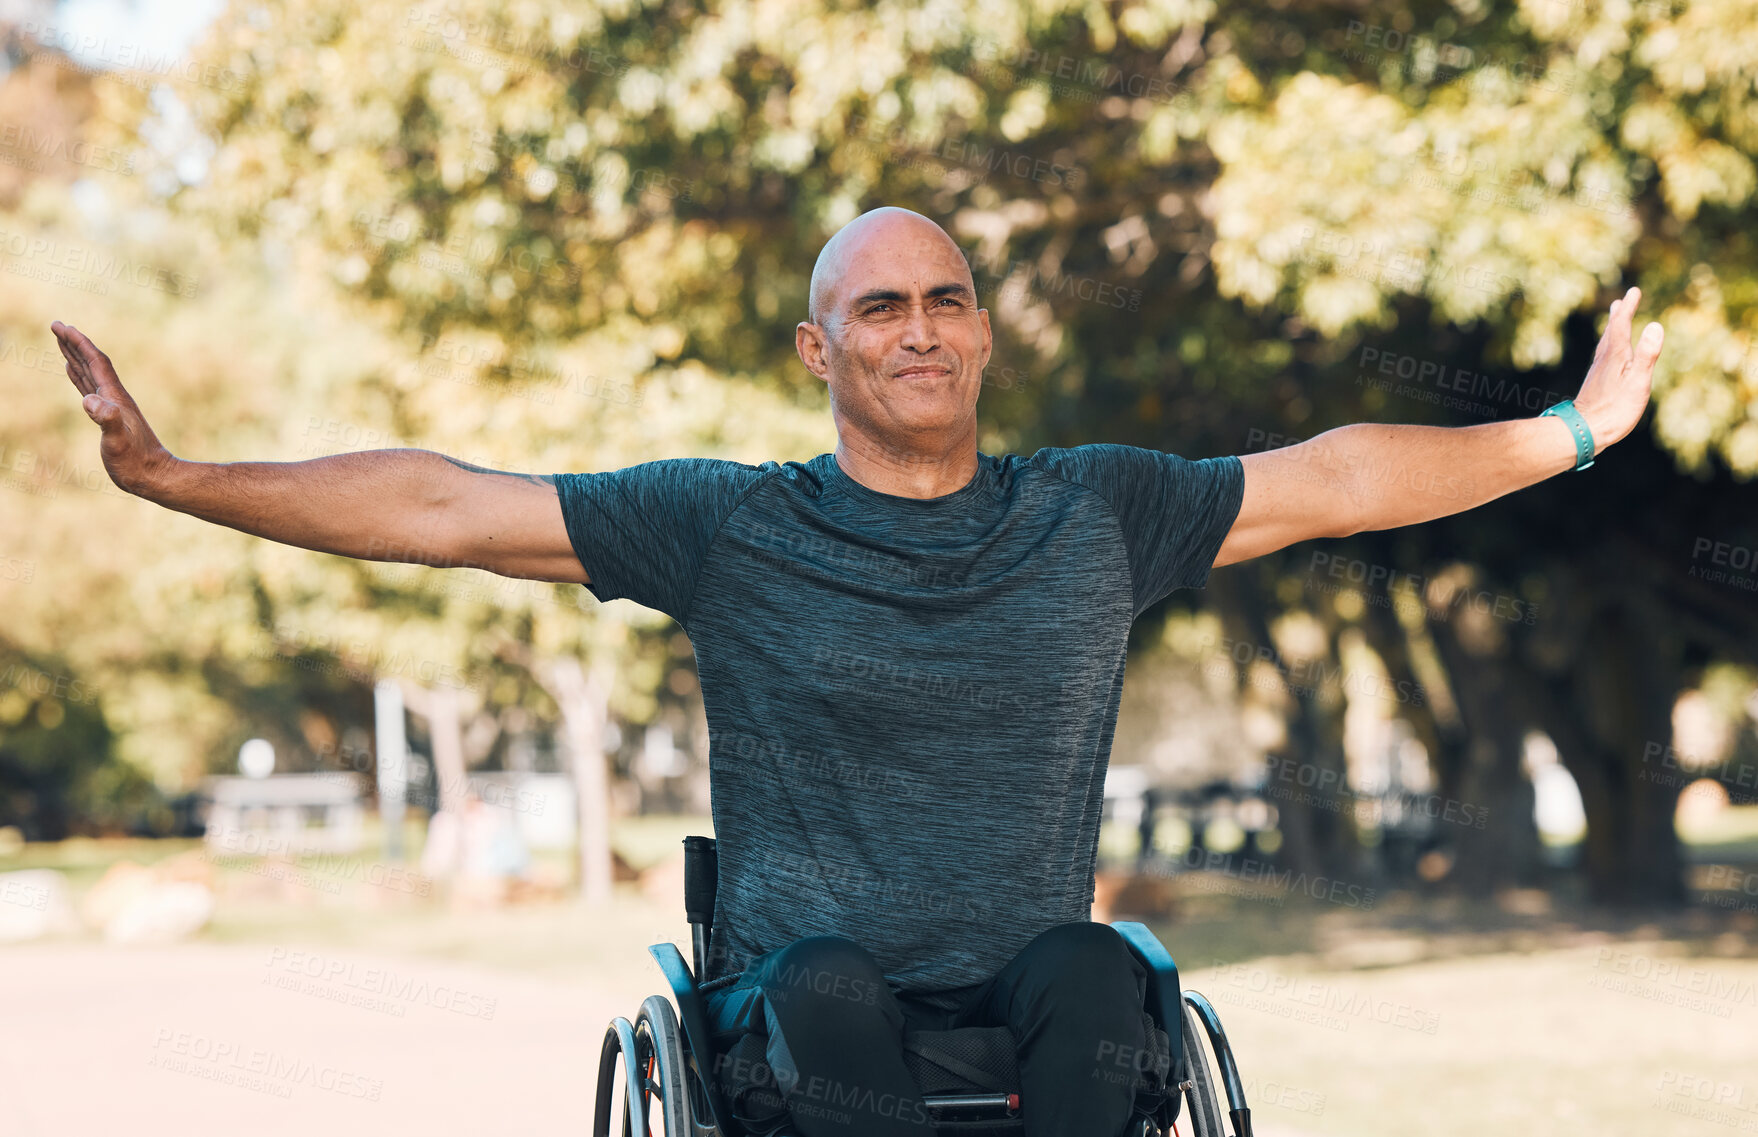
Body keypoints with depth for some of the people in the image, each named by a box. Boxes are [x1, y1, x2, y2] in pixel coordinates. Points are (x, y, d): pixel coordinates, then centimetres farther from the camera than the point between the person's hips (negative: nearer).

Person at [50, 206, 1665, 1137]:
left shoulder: (1097, 514, 9)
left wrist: (1576, 434, 19)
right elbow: (446, 510, -1)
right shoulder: (729, 528, 2)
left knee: (1095, 970, -31)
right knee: (830, 990, -35)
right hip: (806, 978, -1)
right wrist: (182, 481, -7)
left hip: (1026, 985, 2)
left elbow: (1329, 482, 16)